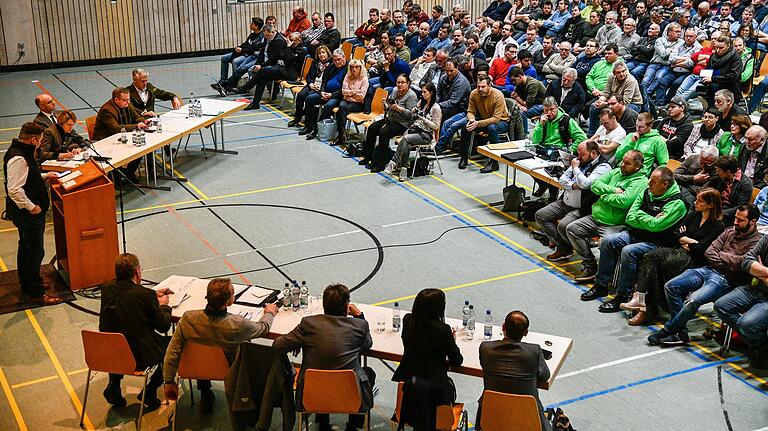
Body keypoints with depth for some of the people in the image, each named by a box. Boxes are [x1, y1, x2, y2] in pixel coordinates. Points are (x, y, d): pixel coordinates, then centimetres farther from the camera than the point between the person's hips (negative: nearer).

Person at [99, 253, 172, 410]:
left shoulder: (107, 290, -5)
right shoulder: (146, 295, -19)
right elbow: (163, 326, -9)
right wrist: (163, 305, 10)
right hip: (141, 357, -5)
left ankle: (113, 386, 25)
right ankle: (149, 394, 16)